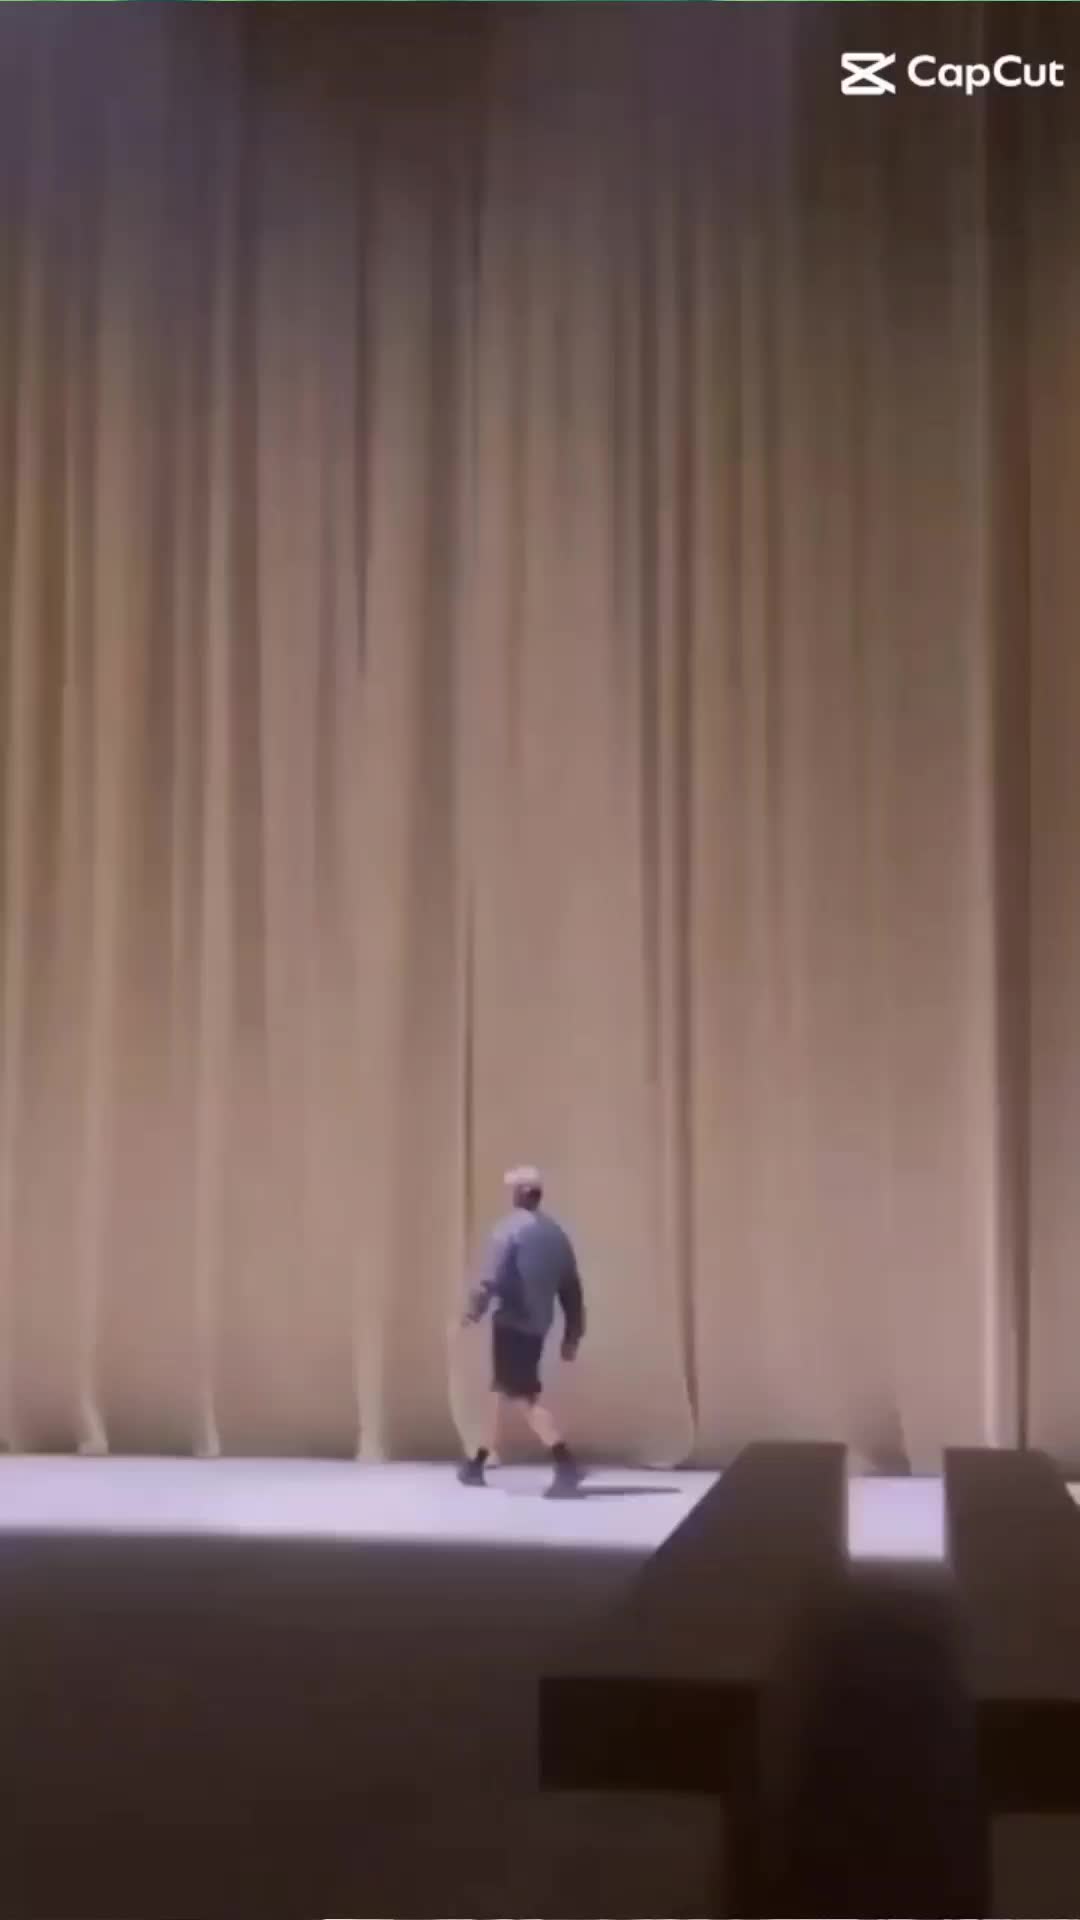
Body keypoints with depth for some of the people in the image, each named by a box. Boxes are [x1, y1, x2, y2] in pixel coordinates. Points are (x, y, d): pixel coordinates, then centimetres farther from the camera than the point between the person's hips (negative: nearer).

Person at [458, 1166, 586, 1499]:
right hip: (537, 1325, 8)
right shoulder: (556, 1233, 12)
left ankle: (566, 1465, -21)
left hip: (512, 1322, -8)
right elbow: (572, 1288, 12)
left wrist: (474, 1311, -15)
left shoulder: (510, 1228, -10)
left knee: (525, 1396, -9)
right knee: (501, 1389, 19)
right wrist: (572, 1334, 16)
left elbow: (490, 1277, -20)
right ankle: (477, 1464, 29)